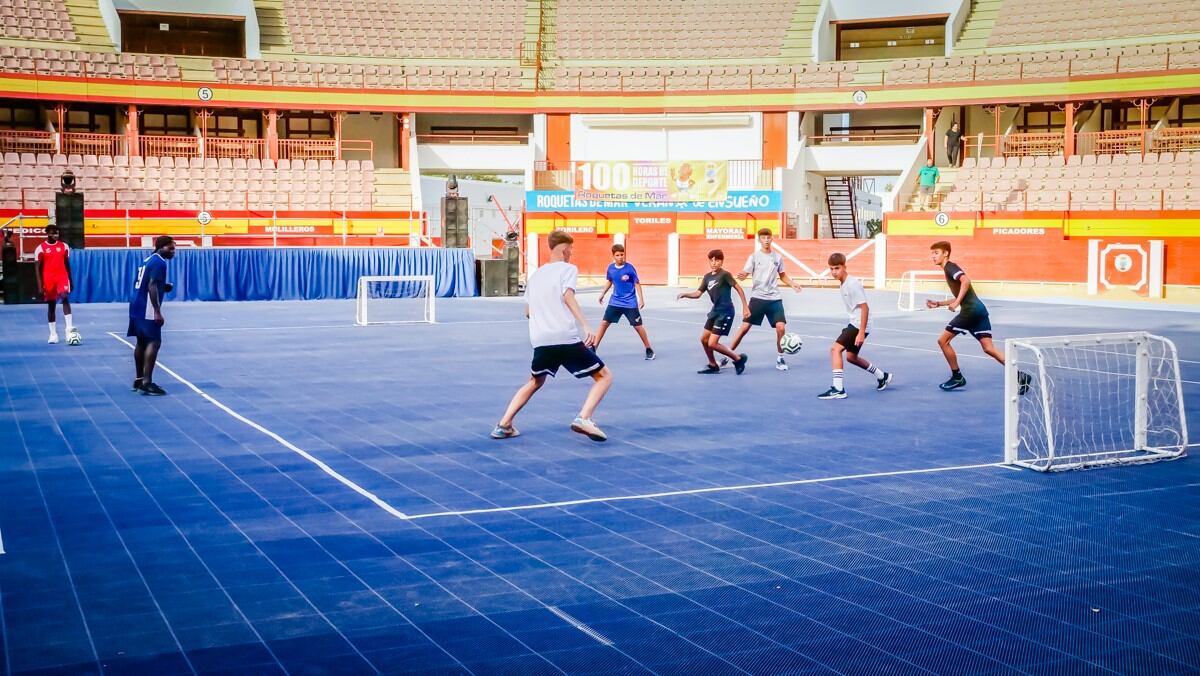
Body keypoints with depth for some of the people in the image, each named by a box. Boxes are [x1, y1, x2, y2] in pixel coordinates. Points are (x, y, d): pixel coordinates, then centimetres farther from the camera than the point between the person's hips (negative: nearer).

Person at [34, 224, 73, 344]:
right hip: (48, 280, -1)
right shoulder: (41, 248, -2)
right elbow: (37, 268, -2)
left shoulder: (64, 246, 6)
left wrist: (70, 281, 15)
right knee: (51, 306, 6)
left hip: (62, 278, 1)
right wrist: (40, 286, -8)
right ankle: (53, 334, 13)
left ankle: (69, 328, -28)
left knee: (65, 298, -23)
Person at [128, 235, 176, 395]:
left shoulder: (149, 259, 17)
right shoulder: (159, 262, -13)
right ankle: (147, 382, -15)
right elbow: (152, 286, -22)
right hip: (147, 310, -10)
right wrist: (158, 312, -23)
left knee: (142, 342, 16)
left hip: (137, 306, 10)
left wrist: (164, 287, 14)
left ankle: (139, 380, 21)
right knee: (154, 342, -10)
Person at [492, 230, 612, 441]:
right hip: (567, 338, -6)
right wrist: (586, 327, -26)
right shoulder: (568, 269, 4)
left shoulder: (535, 275, 22)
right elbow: (568, 297, -15)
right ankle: (583, 418, -17)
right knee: (604, 376, 5)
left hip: (540, 341, 6)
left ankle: (504, 425, 18)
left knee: (534, 382, 29)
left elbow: (528, 311, 29)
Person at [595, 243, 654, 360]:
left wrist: (641, 299, -11)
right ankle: (594, 348, 6)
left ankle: (649, 350, 14)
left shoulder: (629, 268, -15)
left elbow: (637, 283, -7)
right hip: (615, 302, 4)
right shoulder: (611, 268, -3)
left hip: (630, 303, -4)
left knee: (638, 326, 0)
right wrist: (603, 294, 16)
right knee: (604, 323, -1)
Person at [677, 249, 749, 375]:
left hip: (725, 312, -8)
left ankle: (738, 358, 3)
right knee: (704, 339, 13)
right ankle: (713, 366, 30)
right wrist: (684, 295, -8)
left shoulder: (724, 274, -14)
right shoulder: (707, 277, 8)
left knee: (712, 344, -11)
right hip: (715, 311, 8)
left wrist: (745, 307, -15)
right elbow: (698, 293, 10)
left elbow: (739, 289, -13)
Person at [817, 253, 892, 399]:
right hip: (854, 323, 10)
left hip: (860, 325, -10)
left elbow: (865, 307, -22)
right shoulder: (842, 283, 9)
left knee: (835, 348, -18)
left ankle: (838, 389, -18)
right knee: (851, 356, 20)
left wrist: (861, 332, -25)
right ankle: (882, 376, 39)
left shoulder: (853, 283, -19)